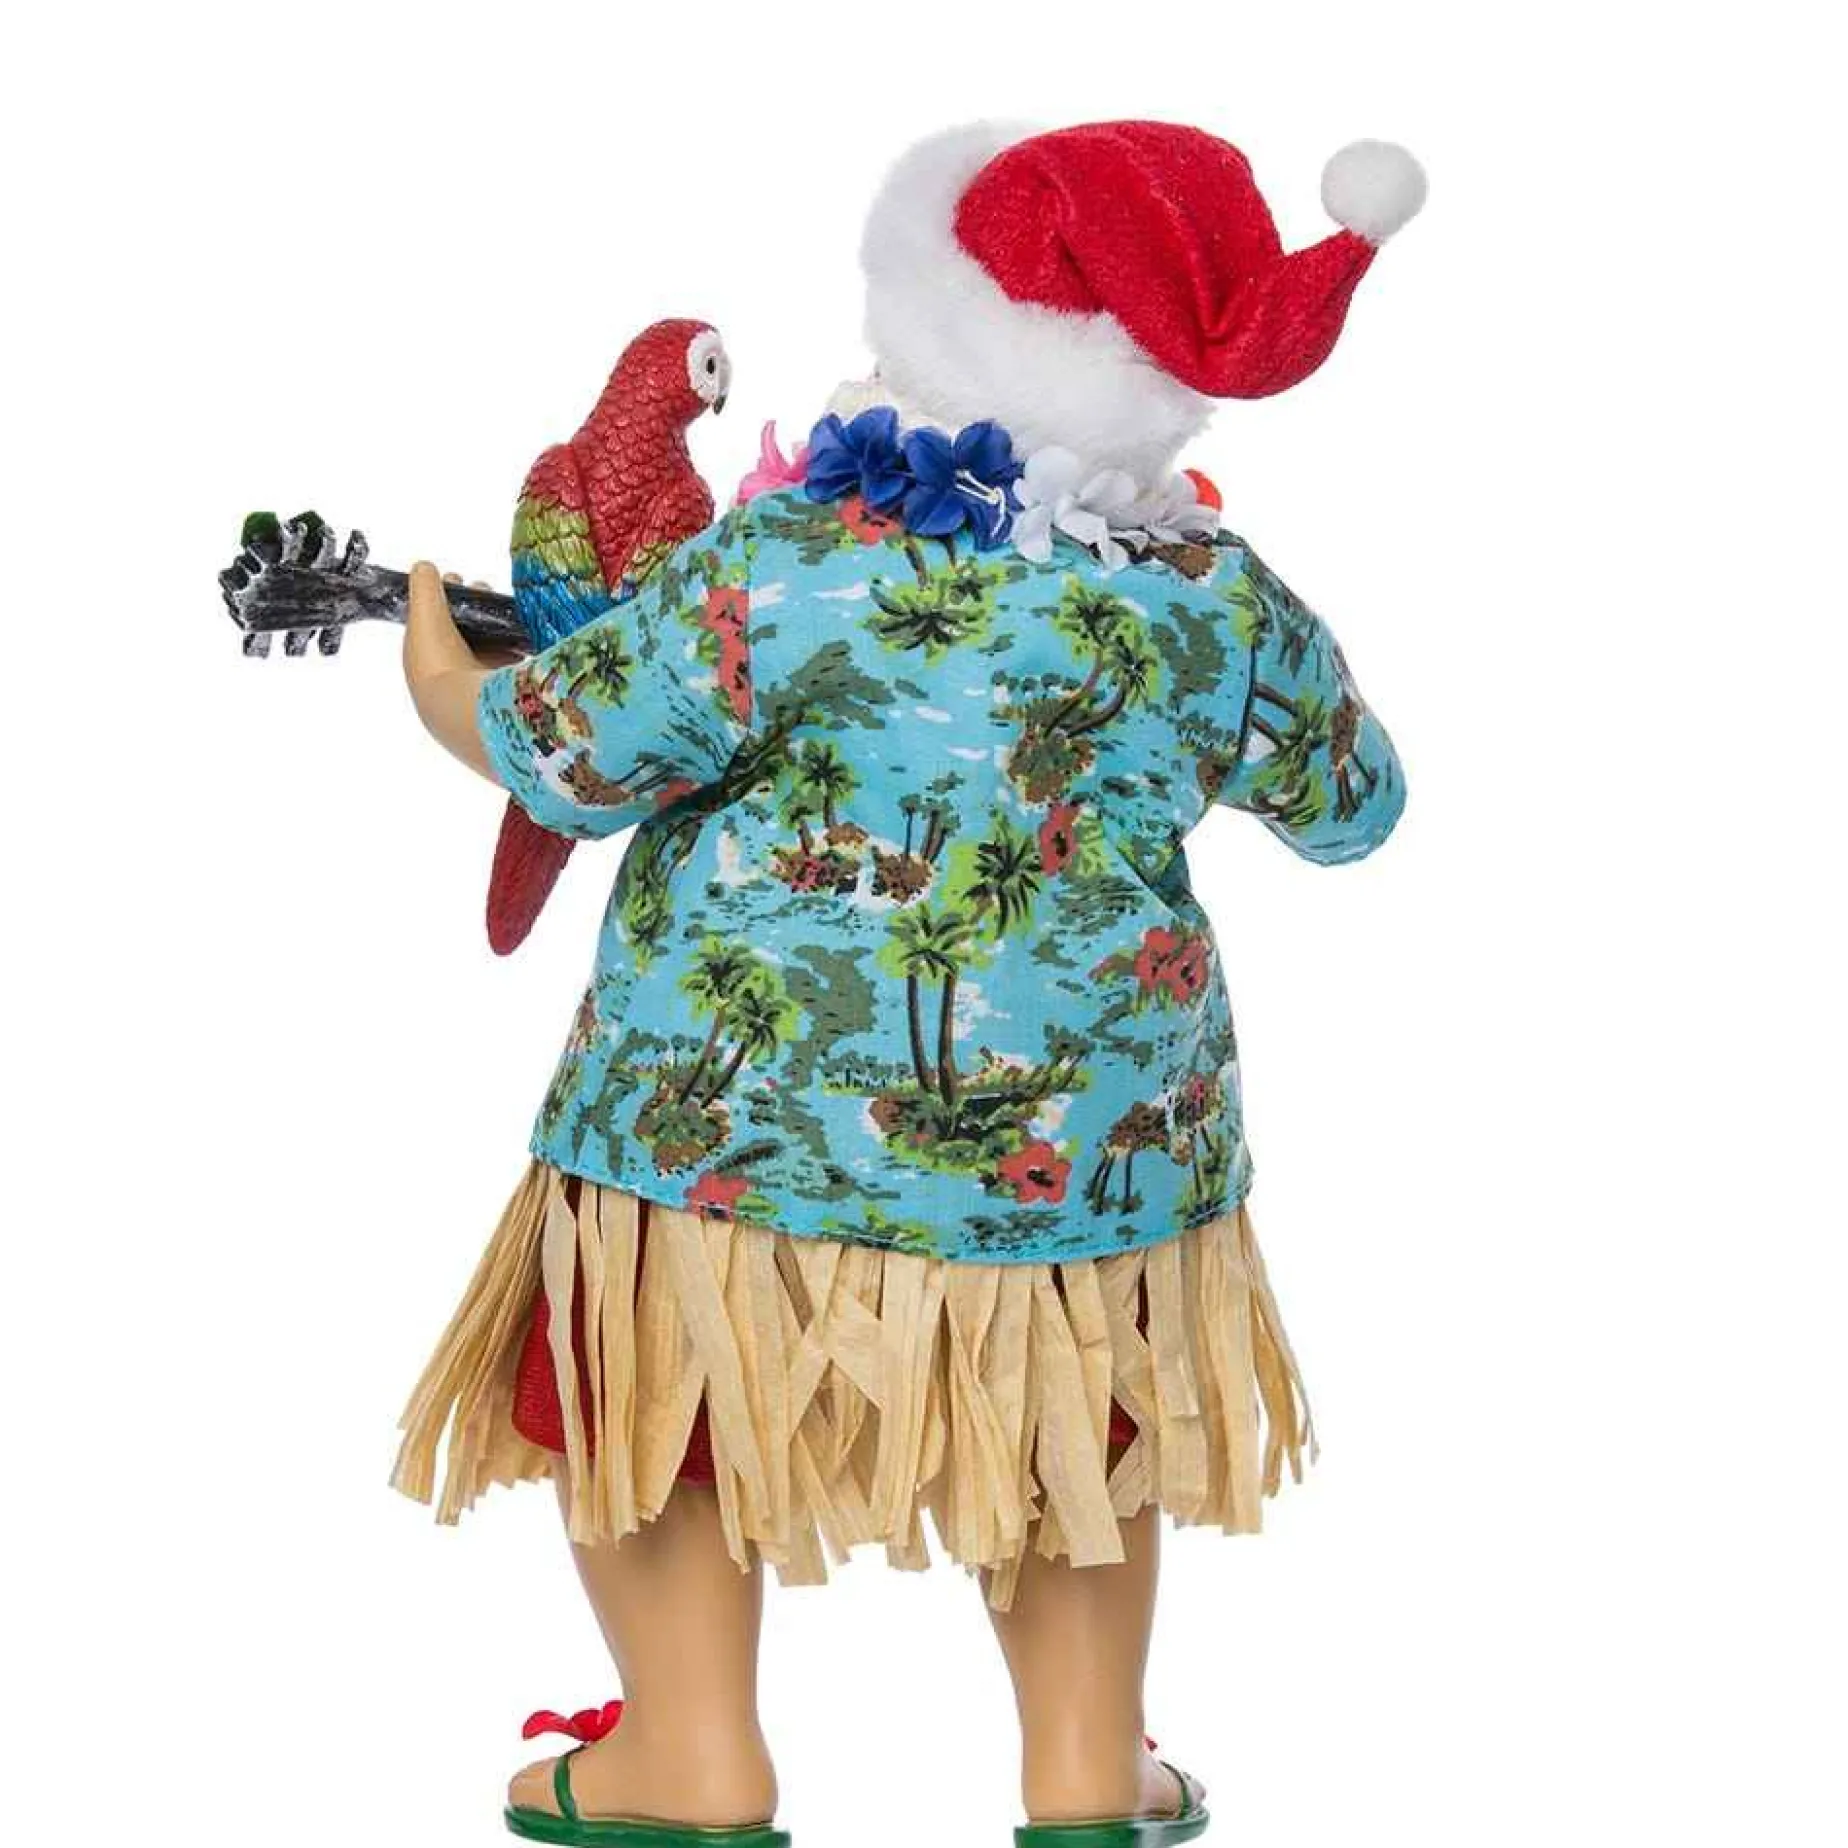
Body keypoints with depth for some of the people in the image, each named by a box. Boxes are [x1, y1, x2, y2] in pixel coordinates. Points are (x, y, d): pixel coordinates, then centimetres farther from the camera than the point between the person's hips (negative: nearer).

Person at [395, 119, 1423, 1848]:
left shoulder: (778, 570, -17)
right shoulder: (1220, 599, -6)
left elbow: (559, 756, -9)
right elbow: (1351, 805, 9)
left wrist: (441, 676, 12)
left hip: (742, 1113, -3)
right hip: (1089, 1142, 3)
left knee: (647, 1377, 19)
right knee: (1073, 1416, 25)